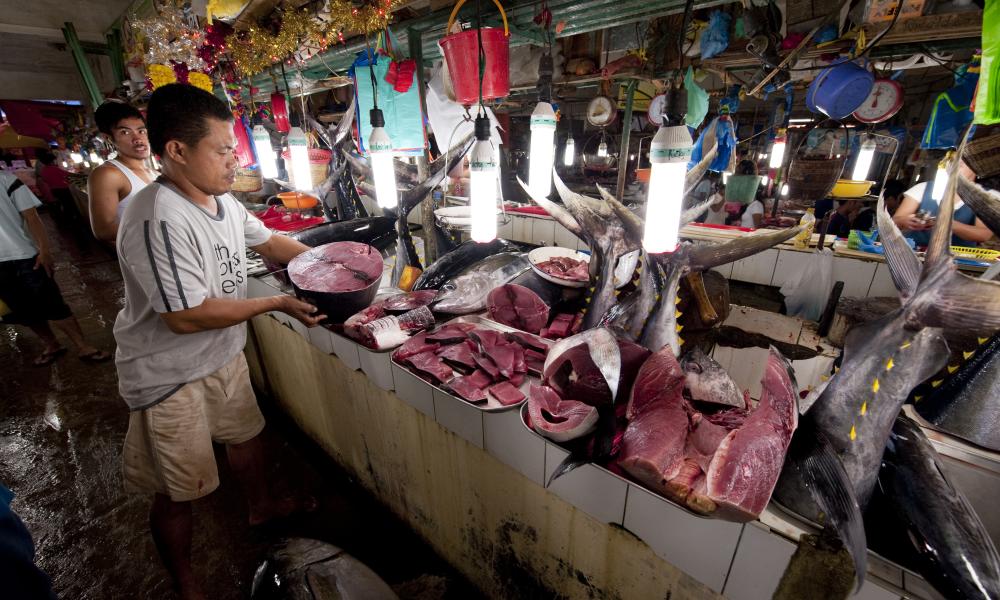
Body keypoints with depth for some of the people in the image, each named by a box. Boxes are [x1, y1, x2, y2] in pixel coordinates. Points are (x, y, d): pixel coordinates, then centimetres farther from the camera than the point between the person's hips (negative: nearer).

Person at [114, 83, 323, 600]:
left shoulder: (222, 199, -2)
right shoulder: (160, 220, -29)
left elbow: (268, 242, 12)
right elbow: (187, 317, -29)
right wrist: (277, 303, -22)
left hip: (223, 357, 8)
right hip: (171, 377, -8)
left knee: (245, 433, 26)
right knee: (178, 493, 11)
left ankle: (261, 506, 54)